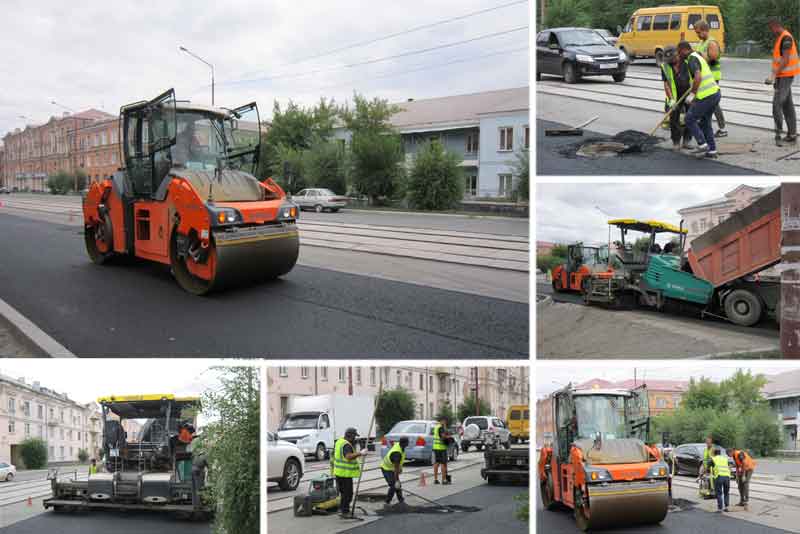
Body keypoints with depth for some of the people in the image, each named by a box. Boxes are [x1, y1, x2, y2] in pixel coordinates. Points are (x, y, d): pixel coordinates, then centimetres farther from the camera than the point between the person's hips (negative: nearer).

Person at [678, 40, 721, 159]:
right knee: (705, 121, 18)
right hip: (715, 93, 10)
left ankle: (702, 145, 2)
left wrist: (692, 94, -20)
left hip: (706, 96, -10)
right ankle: (711, 150, 18)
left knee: (690, 119, 4)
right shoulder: (698, 57, 22)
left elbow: (698, 77, -25)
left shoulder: (692, 59, -10)